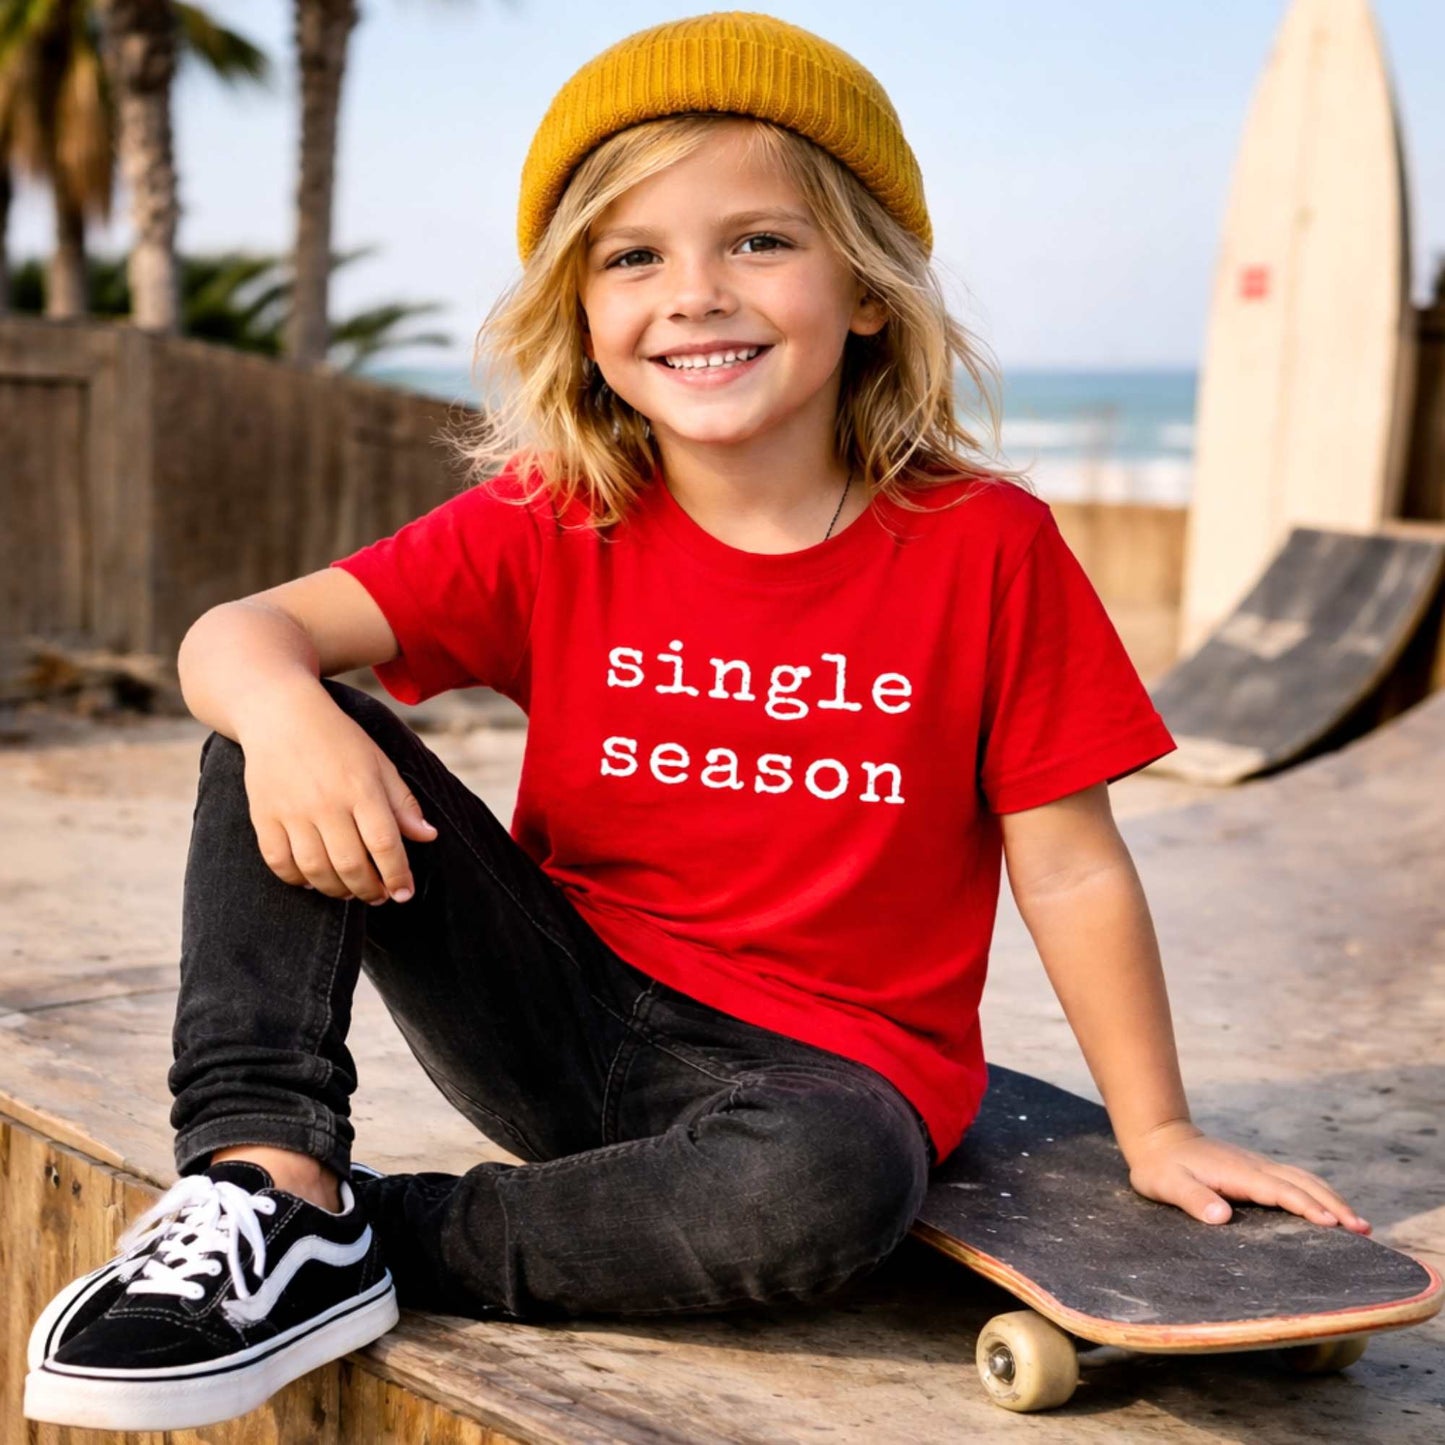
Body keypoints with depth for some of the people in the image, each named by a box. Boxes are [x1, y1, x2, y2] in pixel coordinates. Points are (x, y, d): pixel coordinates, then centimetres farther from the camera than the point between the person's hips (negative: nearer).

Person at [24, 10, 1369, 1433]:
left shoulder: (984, 545, -9)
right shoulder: (544, 527, -3)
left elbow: (1068, 869, -4)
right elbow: (239, 629, -10)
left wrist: (1156, 1132, 0)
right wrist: (282, 709, -34)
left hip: (829, 1058, -2)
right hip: (565, 1012, 2)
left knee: (825, 1188, -39)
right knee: (284, 748, -14)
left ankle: (375, 1244, -21)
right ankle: (272, 1184, -22)